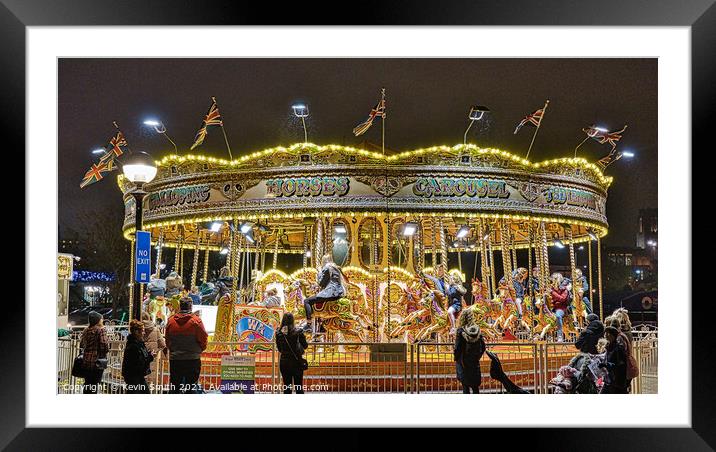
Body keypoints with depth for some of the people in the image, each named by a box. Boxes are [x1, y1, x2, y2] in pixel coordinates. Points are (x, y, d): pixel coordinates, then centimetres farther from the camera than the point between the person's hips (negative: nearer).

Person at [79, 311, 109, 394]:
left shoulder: (86, 330, 9)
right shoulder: (100, 330, -12)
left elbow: (81, 345, 16)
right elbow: (105, 347, -17)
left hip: (86, 361, 7)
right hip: (97, 362, -7)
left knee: (87, 384, 16)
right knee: (94, 385, -2)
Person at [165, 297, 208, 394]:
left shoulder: (171, 320, -1)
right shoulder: (196, 321, -11)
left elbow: (167, 340, 8)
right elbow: (203, 339, -7)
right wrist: (198, 350, 13)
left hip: (174, 359, 3)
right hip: (193, 360, -3)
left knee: (174, 387, 12)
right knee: (191, 388, 4)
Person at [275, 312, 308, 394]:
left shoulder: (279, 333, -4)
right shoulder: (298, 332, -12)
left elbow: (279, 348, 6)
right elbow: (305, 346, -1)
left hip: (284, 362, 2)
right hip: (296, 362, -2)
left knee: (286, 387, 12)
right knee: (299, 387, 7)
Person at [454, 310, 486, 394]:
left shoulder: (460, 331, -16)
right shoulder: (478, 330, -4)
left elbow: (457, 348, -15)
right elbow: (483, 347, 1)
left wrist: (456, 358, 2)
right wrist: (477, 357, 14)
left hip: (463, 362, -4)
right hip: (475, 362, 4)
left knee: (465, 385, 6)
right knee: (475, 385, 16)